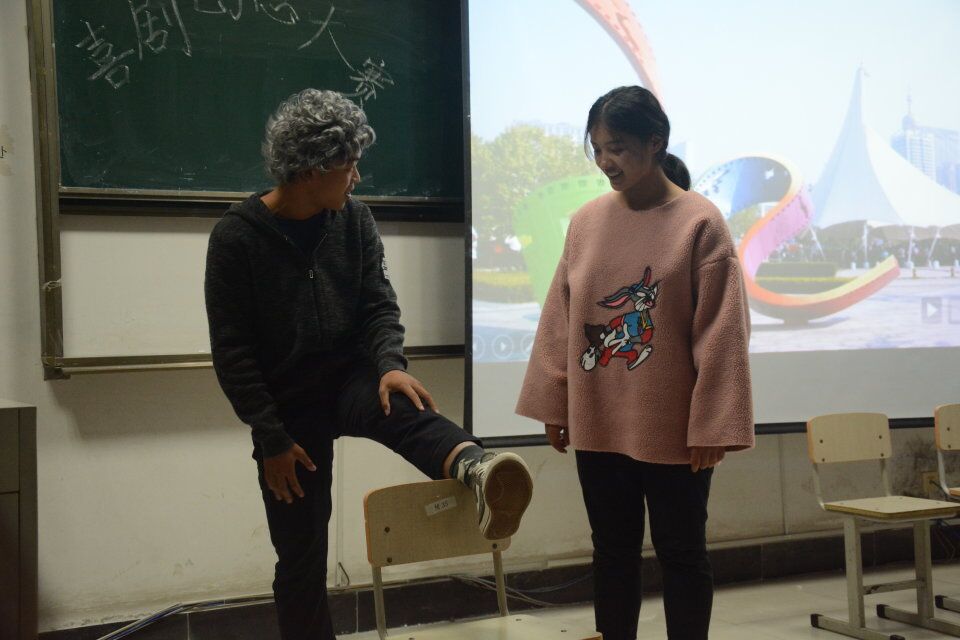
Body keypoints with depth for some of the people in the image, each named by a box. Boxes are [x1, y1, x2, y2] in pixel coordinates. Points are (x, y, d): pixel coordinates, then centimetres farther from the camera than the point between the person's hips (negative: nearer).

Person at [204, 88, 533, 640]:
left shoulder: (355, 220, 0)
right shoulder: (237, 237, -12)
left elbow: (379, 305, -3)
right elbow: (232, 352, -12)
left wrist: (390, 364, -24)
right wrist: (272, 438, -14)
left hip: (349, 379, 1)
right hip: (288, 405, -1)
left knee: (401, 403, -34)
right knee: (302, 559, 3)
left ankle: (477, 473, -64)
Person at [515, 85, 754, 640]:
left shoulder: (700, 222, -9)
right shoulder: (586, 221, 3)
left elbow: (721, 334, -10)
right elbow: (560, 321, 8)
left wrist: (712, 426, -11)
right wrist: (553, 404, 8)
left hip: (672, 428, -4)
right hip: (598, 424, 4)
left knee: (681, 552, 9)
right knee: (613, 551, 14)